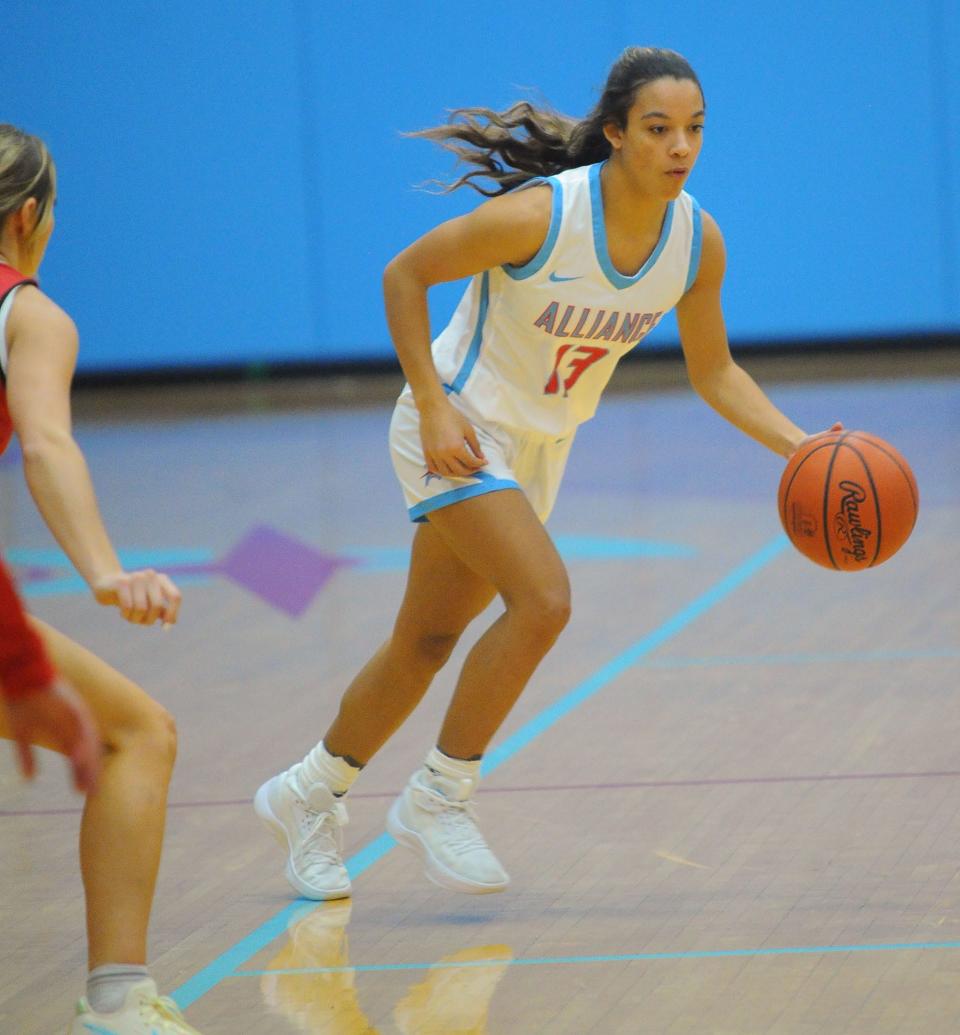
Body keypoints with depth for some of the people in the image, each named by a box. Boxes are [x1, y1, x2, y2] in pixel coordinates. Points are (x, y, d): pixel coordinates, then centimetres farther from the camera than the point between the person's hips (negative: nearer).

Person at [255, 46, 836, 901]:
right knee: (543, 599, -24)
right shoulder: (541, 215, -28)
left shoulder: (699, 241, -10)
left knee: (428, 641, 14)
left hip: (539, 445, 6)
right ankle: (439, 797, -8)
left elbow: (714, 371, 3)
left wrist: (797, 446, -10)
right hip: (458, 429, -6)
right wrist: (433, 405, -21)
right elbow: (404, 275, -17)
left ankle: (308, 794, 34)